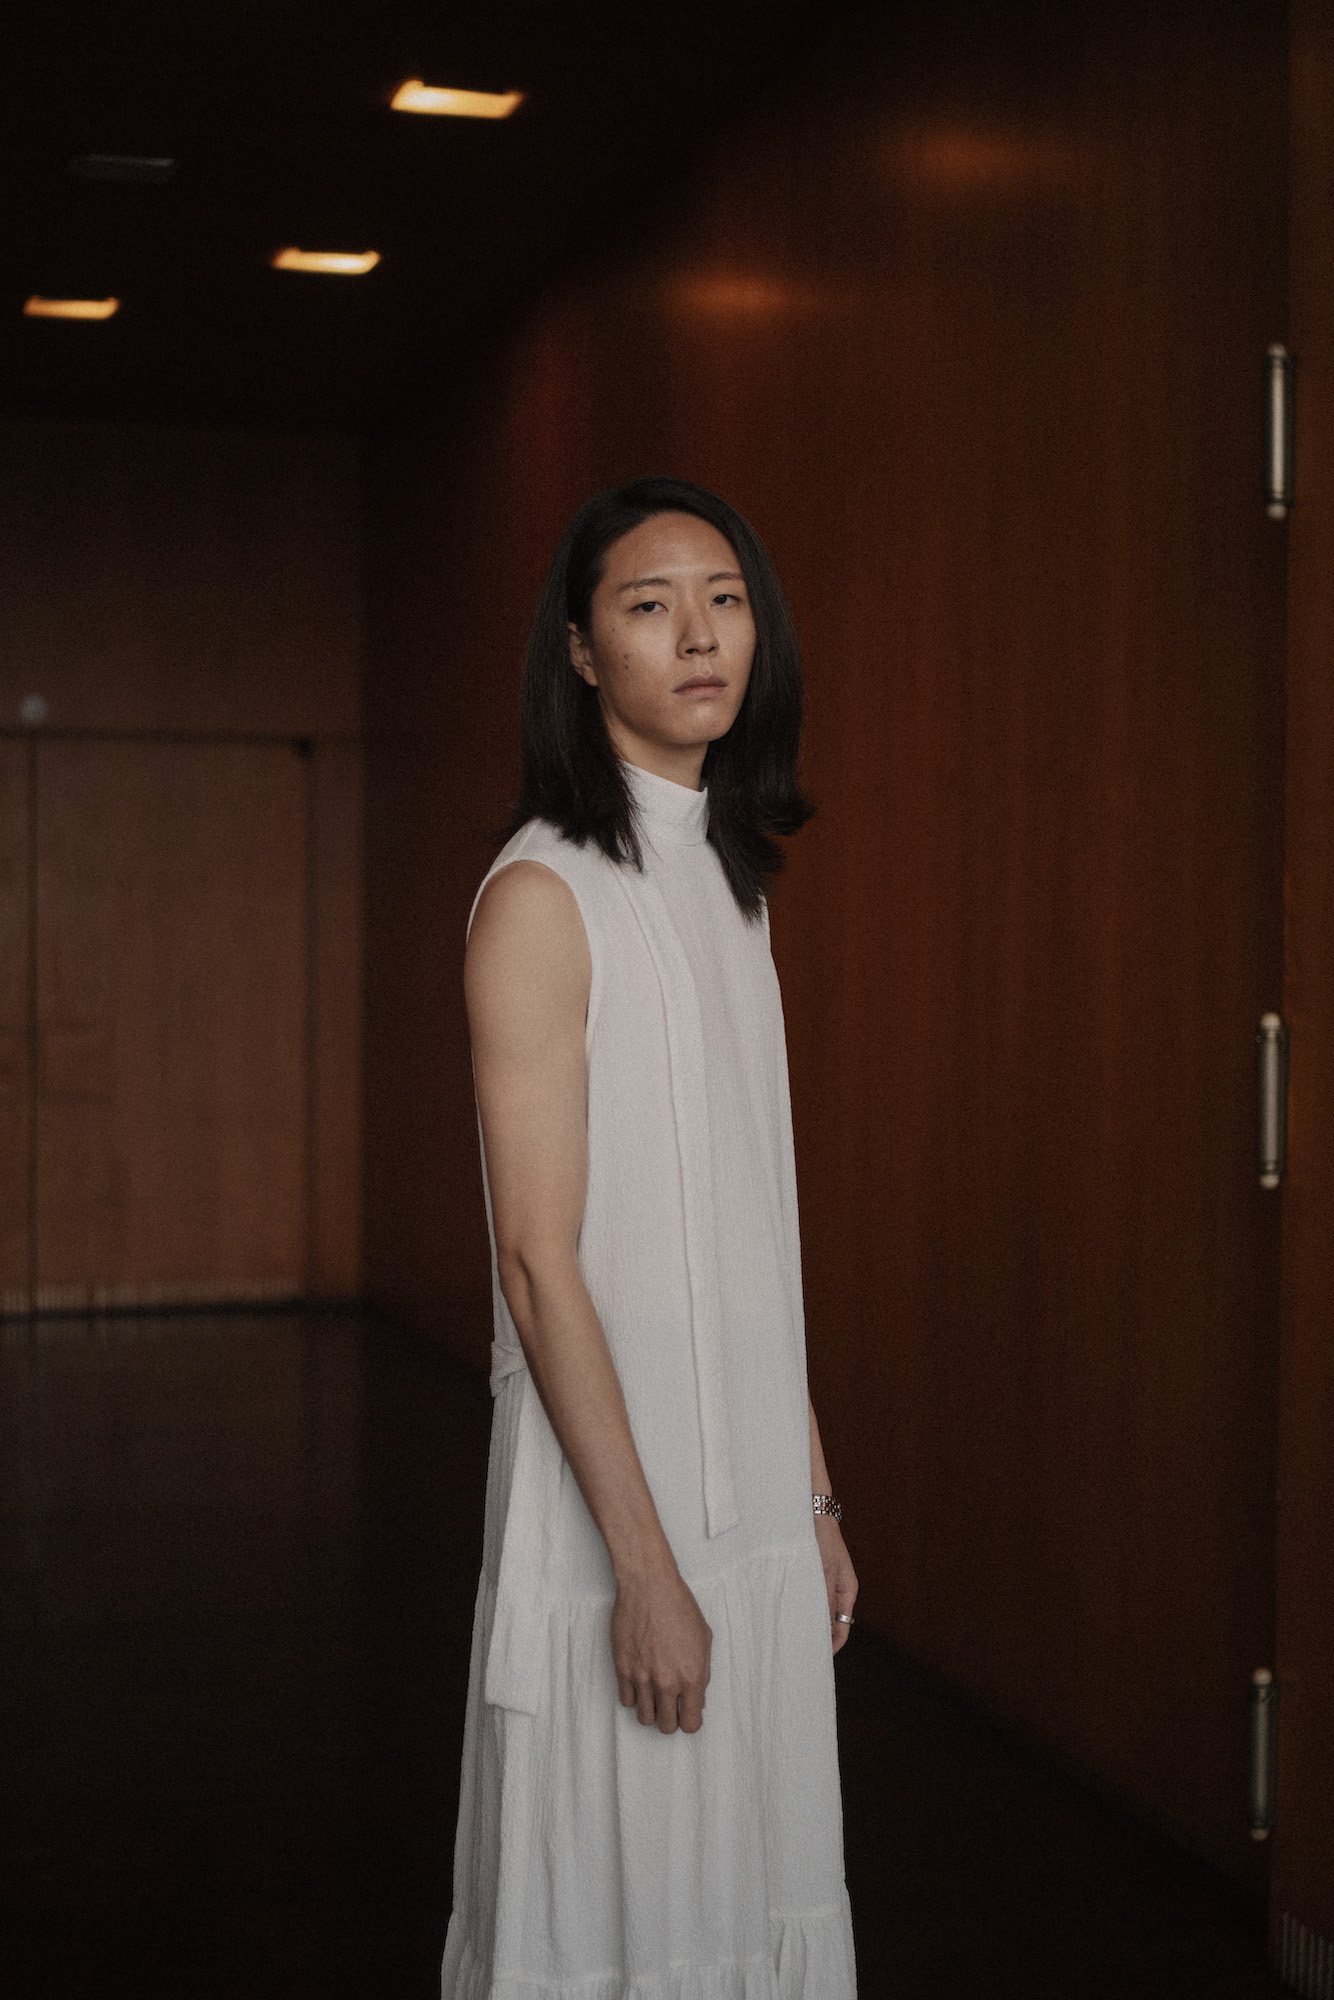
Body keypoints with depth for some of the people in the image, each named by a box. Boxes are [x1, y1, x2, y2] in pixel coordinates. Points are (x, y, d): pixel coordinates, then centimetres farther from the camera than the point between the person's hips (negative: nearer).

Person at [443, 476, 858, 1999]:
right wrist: (645, 1562, -18)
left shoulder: (728, 882, 11)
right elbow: (541, 1262, -17)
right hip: (611, 1480, -7)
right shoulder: (543, 894, -12)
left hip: (753, 1489, 7)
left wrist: (813, 1491, 15)